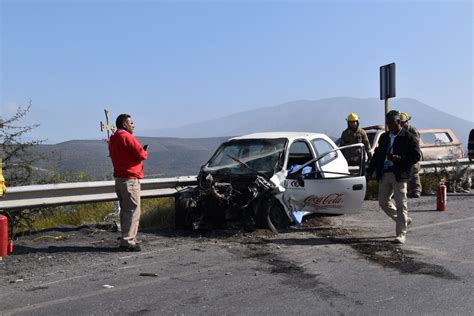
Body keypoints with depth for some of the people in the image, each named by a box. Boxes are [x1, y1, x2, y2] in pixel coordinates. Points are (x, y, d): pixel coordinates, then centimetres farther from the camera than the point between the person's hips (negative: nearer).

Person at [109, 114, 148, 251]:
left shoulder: (112, 139, 17)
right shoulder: (127, 137, -12)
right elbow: (141, 154, -15)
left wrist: (141, 152, 9)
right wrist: (145, 153, 6)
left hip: (119, 178, 9)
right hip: (130, 179, -9)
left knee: (125, 211, 14)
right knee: (133, 211, -7)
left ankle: (126, 240, 19)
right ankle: (128, 242, -8)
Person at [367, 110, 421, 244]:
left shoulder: (408, 137, -3)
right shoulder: (384, 137, 15)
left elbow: (417, 156, -7)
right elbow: (377, 155, 19)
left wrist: (399, 159, -19)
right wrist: (369, 171, 12)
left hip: (399, 175, -6)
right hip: (384, 174, 7)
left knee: (401, 204, -4)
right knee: (383, 202, 10)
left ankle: (401, 234, 2)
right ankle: (404, 220, 30)